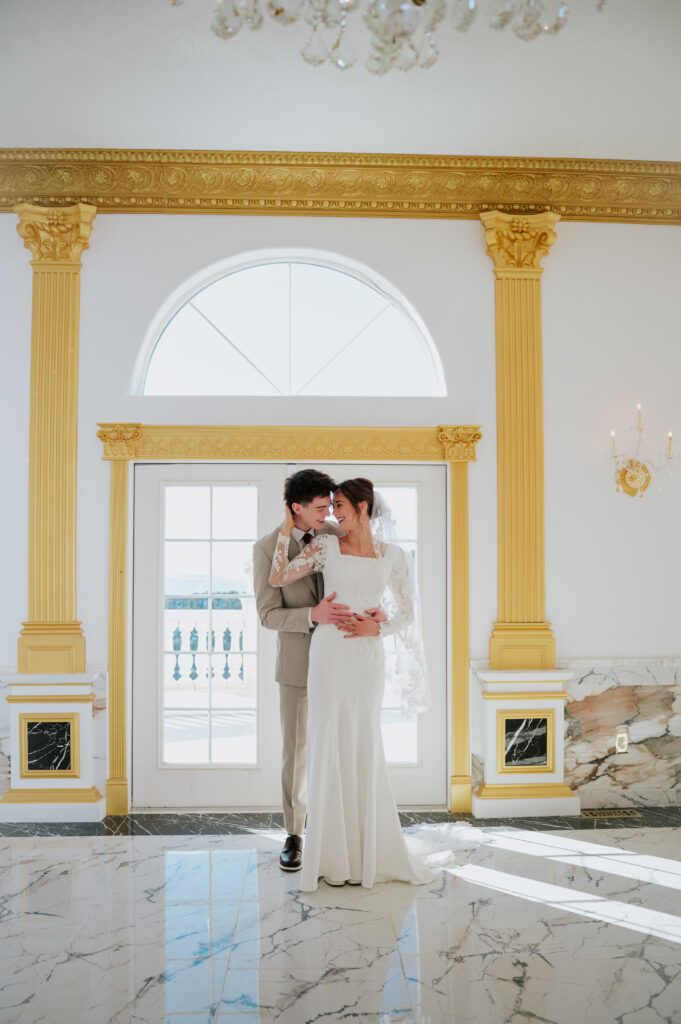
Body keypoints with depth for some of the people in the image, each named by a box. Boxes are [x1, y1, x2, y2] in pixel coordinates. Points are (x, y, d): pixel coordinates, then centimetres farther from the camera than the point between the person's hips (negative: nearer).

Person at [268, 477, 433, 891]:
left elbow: (407, 613, 9)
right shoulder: (326, 546, 4)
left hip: (369, 656, 1)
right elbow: (278, 578, -4)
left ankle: (371, 852, 21)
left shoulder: (392, 555, 6)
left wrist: (375, 627, -7)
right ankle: (333, 853, 13)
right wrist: (287, 530, -3)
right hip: (330, 652, -1)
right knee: (330, 743, 1)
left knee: (366, 745, 7)